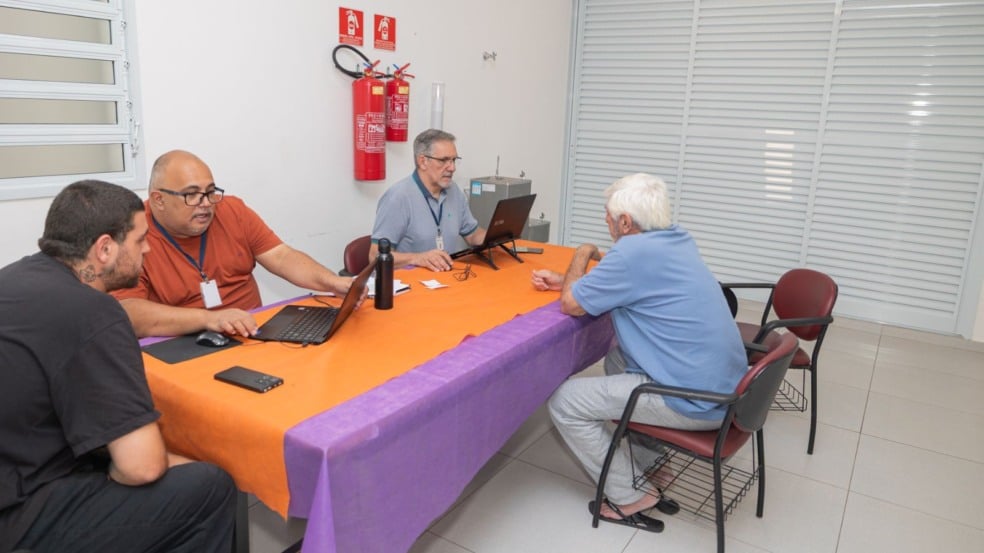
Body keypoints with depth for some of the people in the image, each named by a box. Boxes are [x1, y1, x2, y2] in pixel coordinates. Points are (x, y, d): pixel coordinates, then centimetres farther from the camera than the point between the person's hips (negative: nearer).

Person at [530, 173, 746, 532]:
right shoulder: (676, 239, 8)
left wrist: (581, 255, 7)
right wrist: (566, 281, 17)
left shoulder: (633, 251, -19)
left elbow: (571, 305, -9)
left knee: (563, 402, -2)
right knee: (618, 357, 29)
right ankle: (655, 468, 29)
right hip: (724, 385, 9)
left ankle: (629, 500, 8)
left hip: (696, 401, -9)